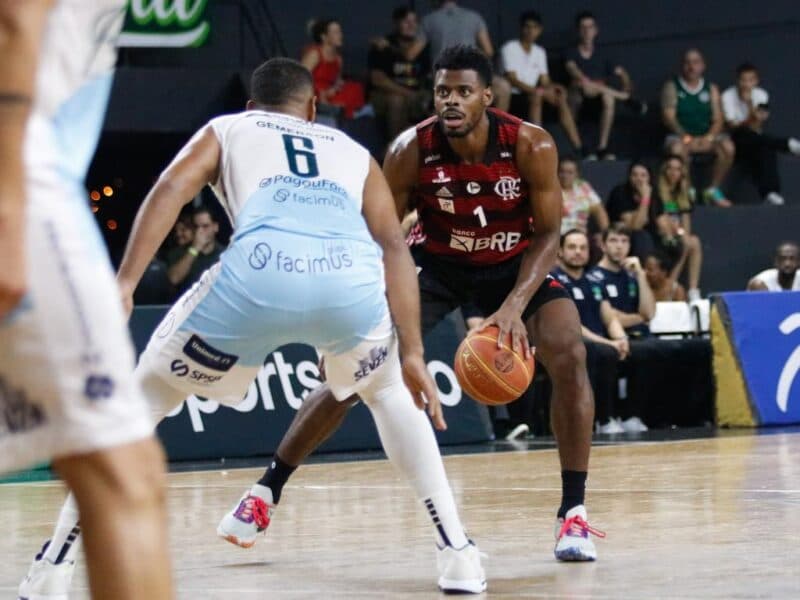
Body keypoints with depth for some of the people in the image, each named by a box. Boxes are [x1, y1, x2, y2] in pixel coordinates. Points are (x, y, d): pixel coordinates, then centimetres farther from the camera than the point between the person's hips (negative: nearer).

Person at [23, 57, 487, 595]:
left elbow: (169, 192, 12)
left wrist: (124, 284, 2)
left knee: (143, 394, 19)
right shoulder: (354, 152, 36)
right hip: (353, 278, 2)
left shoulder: (226, 129, 32)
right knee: (388, 391, 34)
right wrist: (411, 354, 17)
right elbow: (394, 248, 22)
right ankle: (458, 553, 23)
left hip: (261, 274, -2)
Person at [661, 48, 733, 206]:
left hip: (706, 136, 3)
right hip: (680, 135, -3)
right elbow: (668, 117, -6)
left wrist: (709, 137, -16)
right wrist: (687, 138, -19)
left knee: (727, 147, -27)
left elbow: (717, 119, 5)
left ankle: (713, 190, -15)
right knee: (677, 149, -38)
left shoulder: (711, 89, 13)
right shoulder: (672, 87, 5)